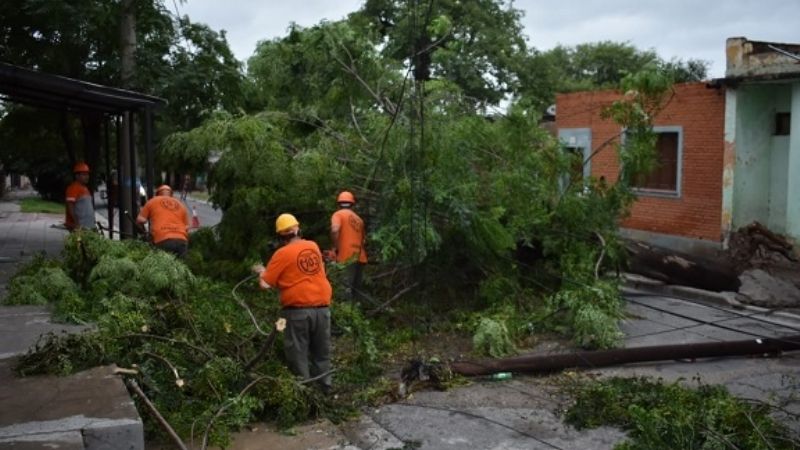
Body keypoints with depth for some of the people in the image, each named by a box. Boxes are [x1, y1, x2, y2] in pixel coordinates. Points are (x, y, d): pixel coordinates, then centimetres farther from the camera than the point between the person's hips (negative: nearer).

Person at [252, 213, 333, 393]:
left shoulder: (282, 253, -7)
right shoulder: (313, 246, 7)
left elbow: (265, 284, -5)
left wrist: (262, 271, 14)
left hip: (297, 310, -4)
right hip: (322, 307, 5)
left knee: (298, 355, 6)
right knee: (322, 353, 15)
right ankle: (325, 389, 19)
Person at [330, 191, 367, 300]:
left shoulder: (338, 214, 0)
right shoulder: (358, 219, 20)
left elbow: (335, 230, -19)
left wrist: (336, 248, -10)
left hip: (347, 256, -6)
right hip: (359, 256, 6)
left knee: (347, 288, -10)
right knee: (356, 288, 12)